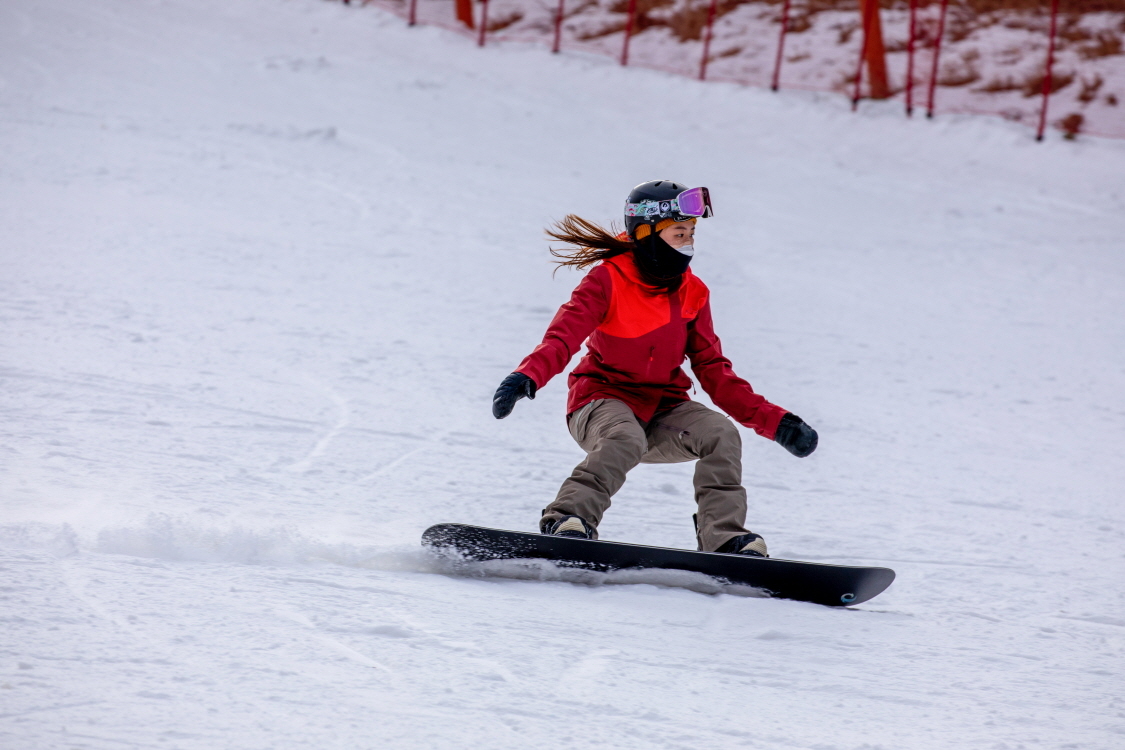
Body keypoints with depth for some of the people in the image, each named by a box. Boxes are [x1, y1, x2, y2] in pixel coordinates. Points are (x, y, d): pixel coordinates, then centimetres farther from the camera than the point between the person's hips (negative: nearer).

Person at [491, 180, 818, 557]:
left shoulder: (692, 294, 4)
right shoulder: (609, 280, -11)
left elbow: (713, 371, 6)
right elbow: (565, 335, -24)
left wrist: (773, 421, -4)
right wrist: (526, 377, -45)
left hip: (663, 411, 5)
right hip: (603, 400, -5)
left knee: (721, 433, -21)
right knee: (626, 440, -37)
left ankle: (724, 539, -21)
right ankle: (567, 519, -35)